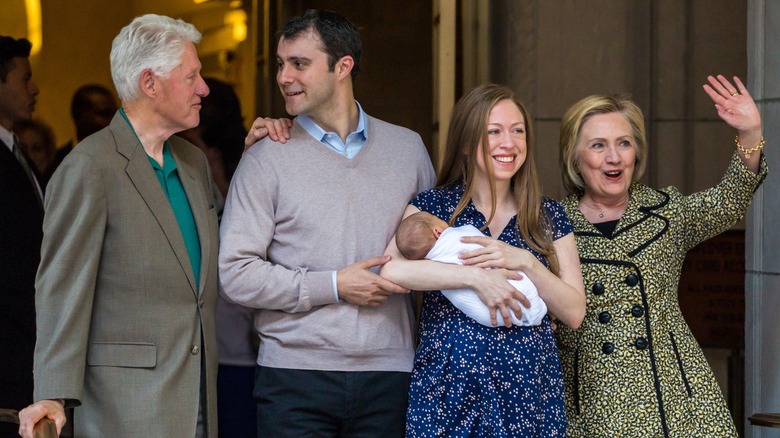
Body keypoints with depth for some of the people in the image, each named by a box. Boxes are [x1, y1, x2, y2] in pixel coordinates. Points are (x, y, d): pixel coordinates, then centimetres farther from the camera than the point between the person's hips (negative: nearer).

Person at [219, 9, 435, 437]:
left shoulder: (407, 147, 10)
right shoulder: (266, 158, 0)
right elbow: (235, 272, -6)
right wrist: (334, 286, -11)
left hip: (387, 374, 2)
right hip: (296, 376, -2)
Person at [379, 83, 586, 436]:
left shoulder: (548, 217, 9)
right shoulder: (433, 206, 2)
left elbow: (574, 313, 1)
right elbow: (390, 270, -17)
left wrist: (525, 262, -13)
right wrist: (476, 277, -21)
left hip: (529, 392, 2)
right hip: (449, 390, -2)